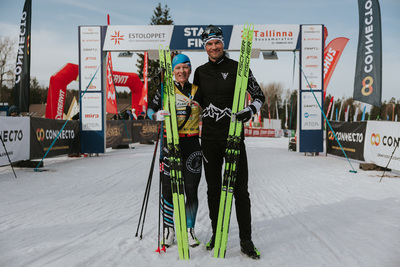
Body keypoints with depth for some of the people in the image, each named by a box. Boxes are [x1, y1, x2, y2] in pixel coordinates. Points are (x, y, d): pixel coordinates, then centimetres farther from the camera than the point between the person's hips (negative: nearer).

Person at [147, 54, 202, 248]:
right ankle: (168, 229, 20)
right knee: (169, 189, 1)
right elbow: (150, 109, 5)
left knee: (191, 191, 3)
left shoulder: (197, 91, 10)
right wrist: (157, 115, -18)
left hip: (192, 144, 2)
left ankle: (189, 230, 19)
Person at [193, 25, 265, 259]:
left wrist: (250, 111, -19)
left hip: (234, 136, -3)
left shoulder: (238, 68, -3)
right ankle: (217, 234, 26)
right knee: (213, 189, 11)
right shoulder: (201, 72, 9)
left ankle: (246, 241, 12)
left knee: (240, 190, 0)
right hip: (209, 137, 4)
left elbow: (259, 96, 1)